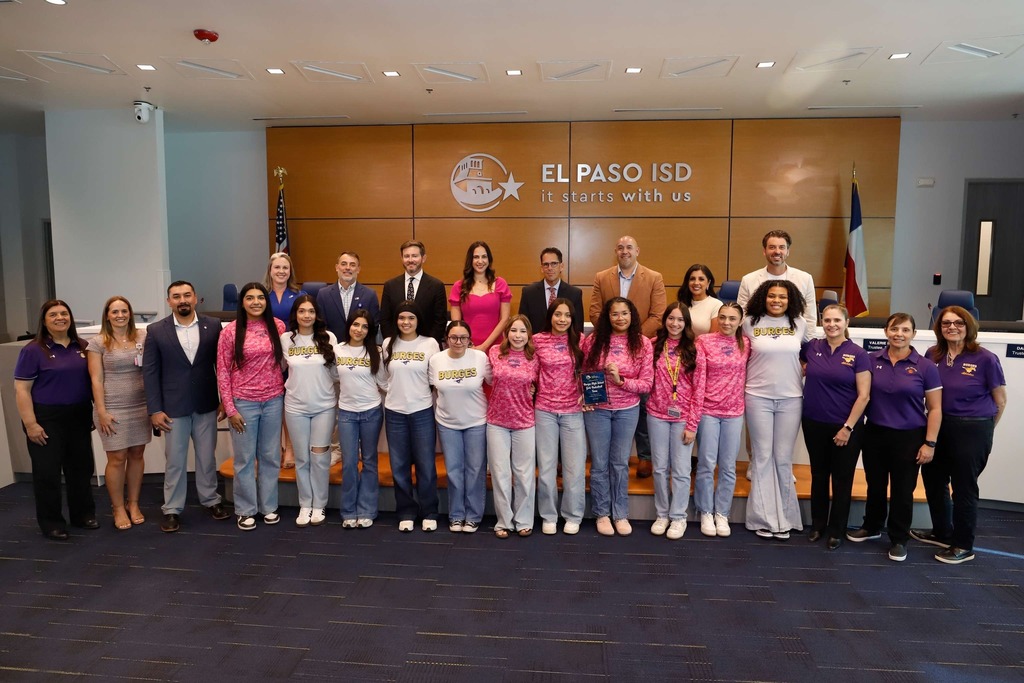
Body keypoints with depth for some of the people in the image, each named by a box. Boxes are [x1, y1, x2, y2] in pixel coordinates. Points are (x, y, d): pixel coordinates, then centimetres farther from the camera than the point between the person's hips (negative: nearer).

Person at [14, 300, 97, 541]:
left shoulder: (81, 347, 6)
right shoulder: (33, 350, -8)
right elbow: (21, 389, -10)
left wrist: (95, 412, 10)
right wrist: (30, 424, -15)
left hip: (79, 418, 5)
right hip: (47, 420, -4)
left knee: (81, 467, 13)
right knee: (47, 471, 4)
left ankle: (83, 514, 27)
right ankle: (51, 523, 17)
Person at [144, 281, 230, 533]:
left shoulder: (213, 326, -1)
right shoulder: (156, 331, -3)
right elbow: (150, 372, -3)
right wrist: (154, 410, -8)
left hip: (206, 405, 1)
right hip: (173, 407, -1)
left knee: (207, 456, 13)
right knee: (174, 460, 8)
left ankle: (211, 500, 29)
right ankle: (172, 509, 20)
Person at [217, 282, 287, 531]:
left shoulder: (278, 326, -1)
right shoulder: (230, 331, -7)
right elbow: (222, 372, -4)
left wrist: (284, 395, 4)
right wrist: (230, 409, -7)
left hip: (274, 401, 2)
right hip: (244, 403, -2)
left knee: (271, 456, 13)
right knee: (244, 459, 9)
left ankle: (269, 506, 28)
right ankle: (245, 510, 24)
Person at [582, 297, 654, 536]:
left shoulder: (643, 344, -7)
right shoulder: (593, 340, -7)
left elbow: (647, 383, -6)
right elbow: (584, 373, 5)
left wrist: (621, 380, -21)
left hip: (627, 410, 1)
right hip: (597, 409, 0)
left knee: (620, 463, 13)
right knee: (600, 463, 9)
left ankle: (621, 514, 27)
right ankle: (602, 513, 25)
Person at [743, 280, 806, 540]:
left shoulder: (799, 325, 4)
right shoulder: (750, 323, 0)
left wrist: (800, 372, 3)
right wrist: (761, 372, 4)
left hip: (790, 398, 1)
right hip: (758, 397, -1)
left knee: (784, 459, 5)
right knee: (762, 457, 4)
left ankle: (784, 517, 17)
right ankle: (764, 518, 13)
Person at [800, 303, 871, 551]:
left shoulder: (858, 354, -8)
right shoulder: (811, 347, 0)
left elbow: (863, 395, -10)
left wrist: (848, 427, -13)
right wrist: (803, 371, 0)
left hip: (845, 427, -3)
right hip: (814, 424, 3)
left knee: (842, 479, 9)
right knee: (818, 475, 14)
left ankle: (837, 530, 22)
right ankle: (818, 524, 28)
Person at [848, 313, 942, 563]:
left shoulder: (925, 367, -7)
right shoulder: (872, 360, -2)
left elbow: (935, 409, -4)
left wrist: (930, 443, -8)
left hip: (909, 437, -2)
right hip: (875, 433, 2)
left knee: (902, 489, 8)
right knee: (875, 484, 15)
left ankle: (898, 539, 24)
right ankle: (872, 527, 35)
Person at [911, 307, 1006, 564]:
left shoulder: (985, 359, -13)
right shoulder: (933, 355, -1)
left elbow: (1000, 401, -3)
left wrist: (983, 431, 6)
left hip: (972, 430, -5)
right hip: (939, 426, 5)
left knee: (964, 487, 6)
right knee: (933, 479, 17)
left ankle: (964, 546, 23)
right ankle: (942, 533, 37)